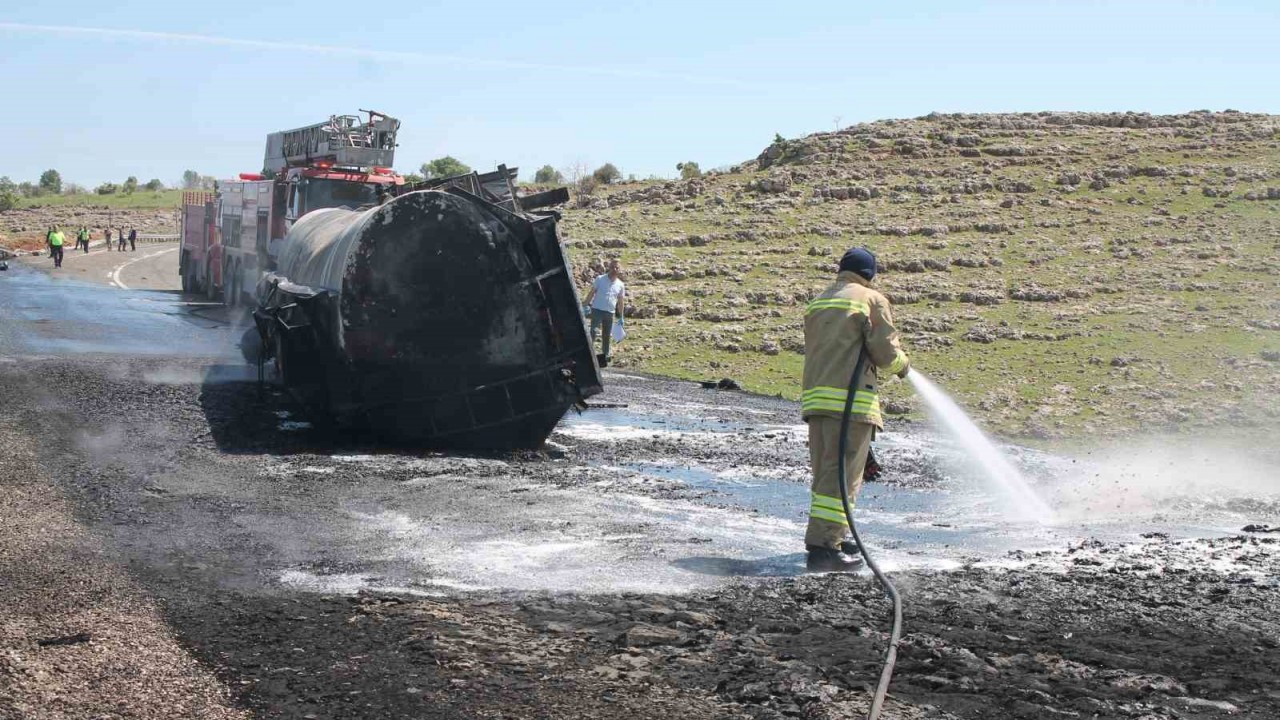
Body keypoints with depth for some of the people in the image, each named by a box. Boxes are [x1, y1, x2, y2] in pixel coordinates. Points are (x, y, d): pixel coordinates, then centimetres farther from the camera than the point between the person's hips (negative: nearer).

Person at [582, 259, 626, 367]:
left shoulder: (620, 285, 6)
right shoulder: (600, 279, -2)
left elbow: (620, 301, 13)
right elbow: (592, 293, 1)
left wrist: (620, 316, 13)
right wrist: (587, 305, -7)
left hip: (610, 313, 3)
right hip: (597, 309, -3)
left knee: (607, 336, 10)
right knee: (593, 331, -16)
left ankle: (604, 357, 20)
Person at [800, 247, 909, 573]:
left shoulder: (817, 302, 21)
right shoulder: (872, 300, 0)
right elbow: (885, 353, -7)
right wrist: (902, 364, 16)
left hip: (815, 396, 7)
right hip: (851, 399, -7)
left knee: (826, 473, 16)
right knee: (842, 475, -6)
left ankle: (830, 538, 26)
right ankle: (823, 546, -10)